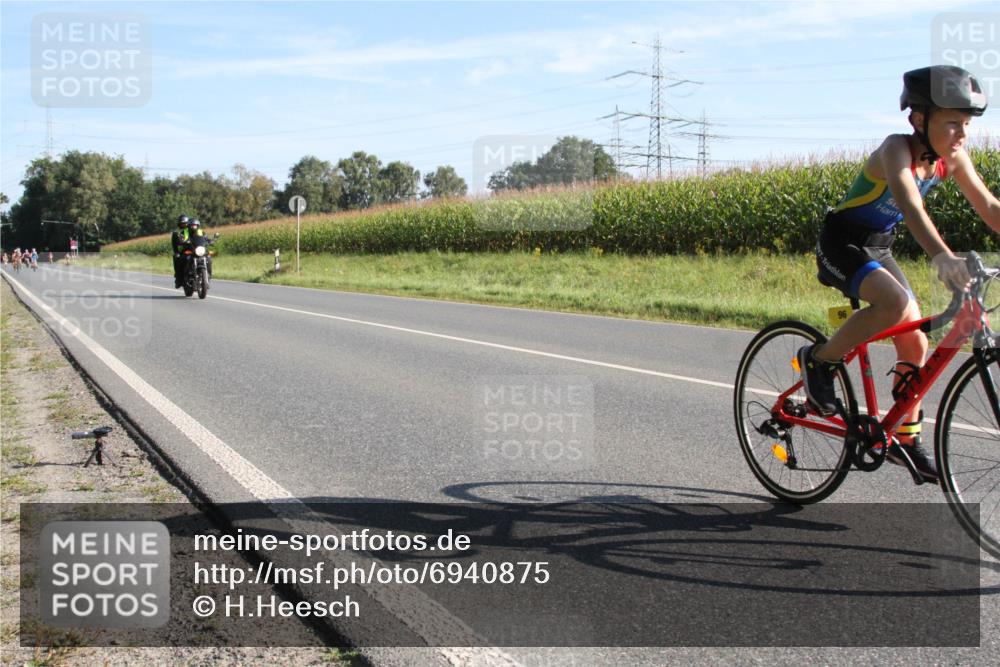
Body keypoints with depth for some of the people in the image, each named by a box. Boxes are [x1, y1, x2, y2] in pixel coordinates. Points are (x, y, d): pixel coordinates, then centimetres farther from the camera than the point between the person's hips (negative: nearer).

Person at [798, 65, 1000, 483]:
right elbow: (910, 206, -44)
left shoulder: (951, 158, -5)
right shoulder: (896, 149, -27)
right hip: (841, 244, -7)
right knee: (895, 302, -33)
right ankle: (819, 359, -11)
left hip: (878, 247, 8)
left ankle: (905, 440, 16)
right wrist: (942, 257, -59)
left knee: (915, 344, 2)